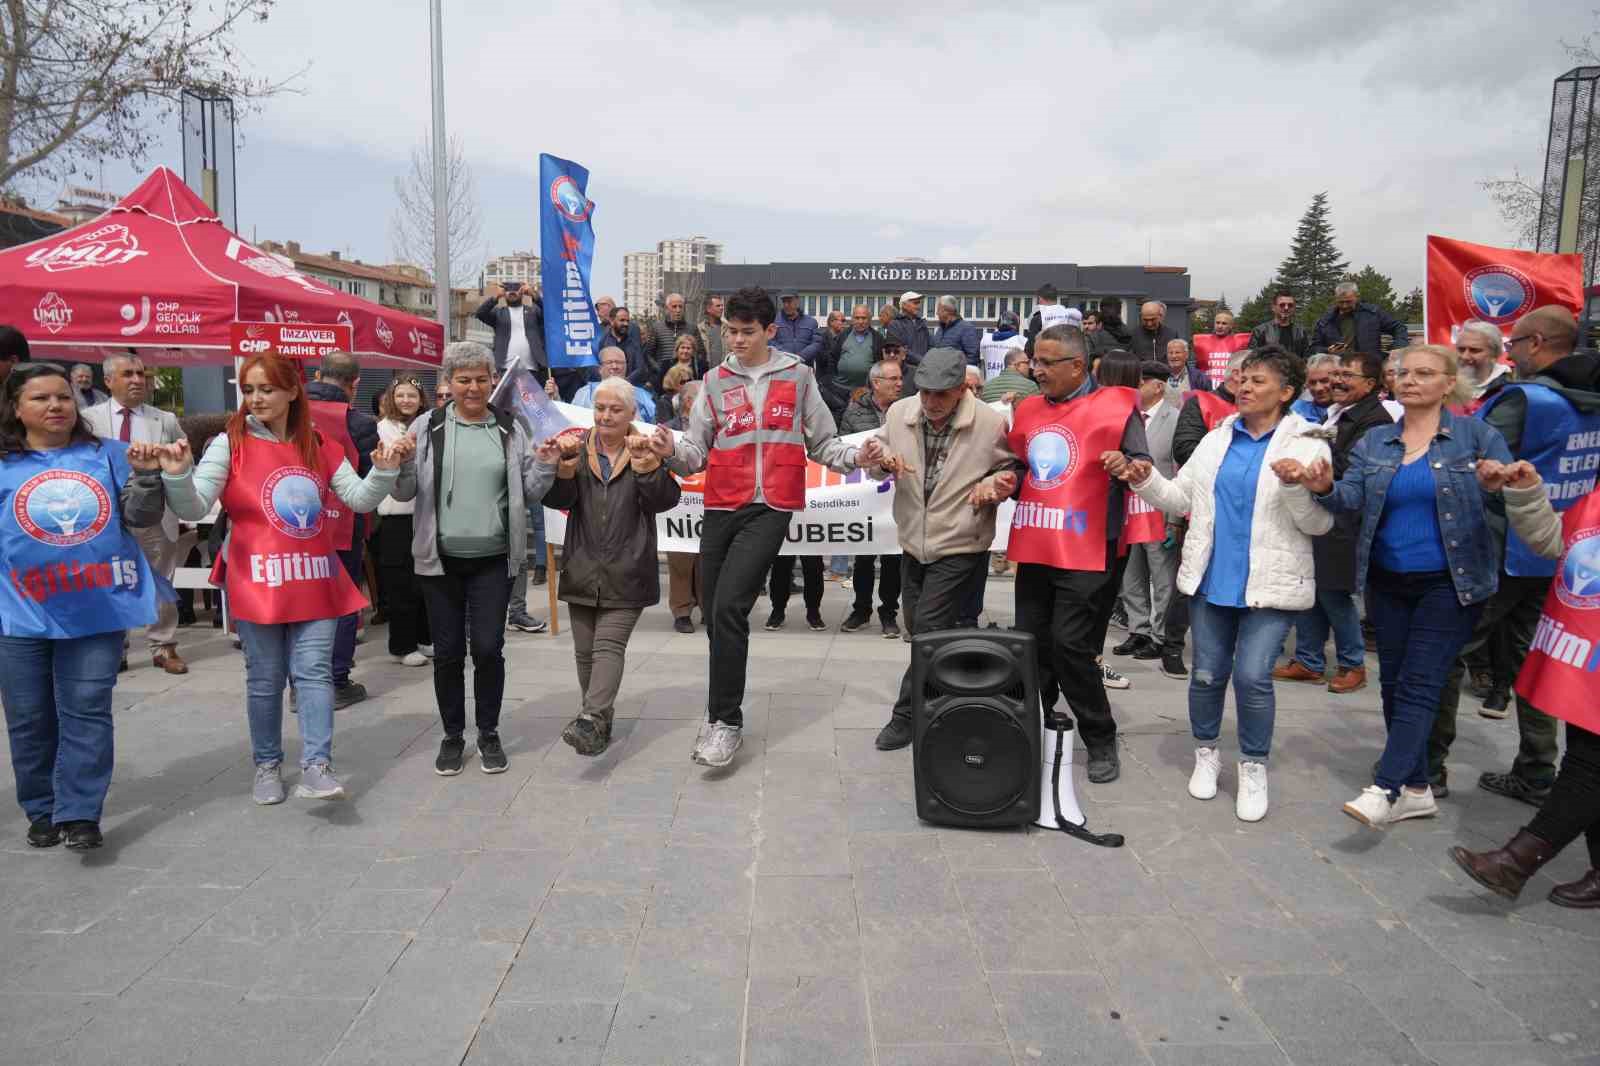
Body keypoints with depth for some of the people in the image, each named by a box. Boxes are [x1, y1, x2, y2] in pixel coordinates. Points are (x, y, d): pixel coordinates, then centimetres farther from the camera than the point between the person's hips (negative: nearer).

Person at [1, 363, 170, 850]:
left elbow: (140, 518, 2)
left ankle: (79, 814, 8)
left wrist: (146, 476, -13)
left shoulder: (109, 455, 4)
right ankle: (42, 811, 26)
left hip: (98, 609, -1)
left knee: (87, 713, 2)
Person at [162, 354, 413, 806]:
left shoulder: (319, 445, 6)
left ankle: (316, 766, 0)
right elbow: (194, 509, -10)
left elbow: (361, 499, 6)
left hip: (314, 579, 2)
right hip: (256, 582, -2)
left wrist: (384, 471, -11)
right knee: (265, 679, 8)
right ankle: (267, 765, 23)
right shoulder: (231, 443, -4)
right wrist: (177, 476, -28)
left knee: (314, 671, -1)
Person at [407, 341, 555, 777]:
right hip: (440, 558, 0)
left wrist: (548, 462, -10)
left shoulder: (511, 429, 4)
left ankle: (489, 734, 20)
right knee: (447, 651, 7)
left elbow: (530, 492, 6)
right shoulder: (427, 427, 2)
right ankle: (453, 735, 24)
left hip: (493, 559, 0)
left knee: (488, 647, 1)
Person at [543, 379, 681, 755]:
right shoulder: (578, 449, 9)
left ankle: (592, 719, -22)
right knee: (585, 650, 9)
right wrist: (565, 468, -20)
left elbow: (666, 500, -11)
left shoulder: (646, 452, 2)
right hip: (582, 569, 4)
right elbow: (557, 500, -1)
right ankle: (599, 720, 22)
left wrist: (646, 465, -27)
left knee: (609, 646, -13)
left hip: (626, 573, -4)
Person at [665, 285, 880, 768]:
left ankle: (725, 720, -7)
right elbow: (697, 451, 6)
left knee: (729, 606, -18)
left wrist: (854, 456, -6)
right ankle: (722, 717, 27)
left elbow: (821, 442, 13)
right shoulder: (715, 381, 10)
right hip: (721, 508, 3)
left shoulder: (797, 375, 8)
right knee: (714, 613, 8)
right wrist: (673, 451, -15)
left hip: (770, 509, -3)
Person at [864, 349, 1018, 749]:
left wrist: (994, 484, -20)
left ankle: (906, 715, 6)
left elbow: (1012, 469, 1)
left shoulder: (992, 423, -15)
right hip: (912, 542, 5)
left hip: (959, 548, -5)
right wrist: (882, 459, -15)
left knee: (928, 632, -8)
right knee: (919, 630, 16)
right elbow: (876, 457, 8)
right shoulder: (899, 412, -5)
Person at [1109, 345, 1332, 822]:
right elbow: (1181, 499, 9)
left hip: (1270, 586, -4)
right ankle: (1206, 752, 31)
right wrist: (1144, 478, -7)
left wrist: (1296, 487, -24)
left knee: (1253, 676, -9)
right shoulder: (1216, 440, 9)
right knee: (1207, 673, 10)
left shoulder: (1308, 447, -3)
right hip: (1211, 581, 4)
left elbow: (1320, 523, -6)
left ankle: (1254, 767, 13)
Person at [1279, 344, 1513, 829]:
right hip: (1389, 583, 5)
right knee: (1393, 684, 9)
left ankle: (1384, 789, -10)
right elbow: (1352, 497, -6)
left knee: (1418, 685, -8)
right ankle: (1417, 789, 22)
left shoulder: (1477, 435, -2)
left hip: (1450, 583, -4)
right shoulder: (1373, 442, 6)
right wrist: (1323, 487, -28)